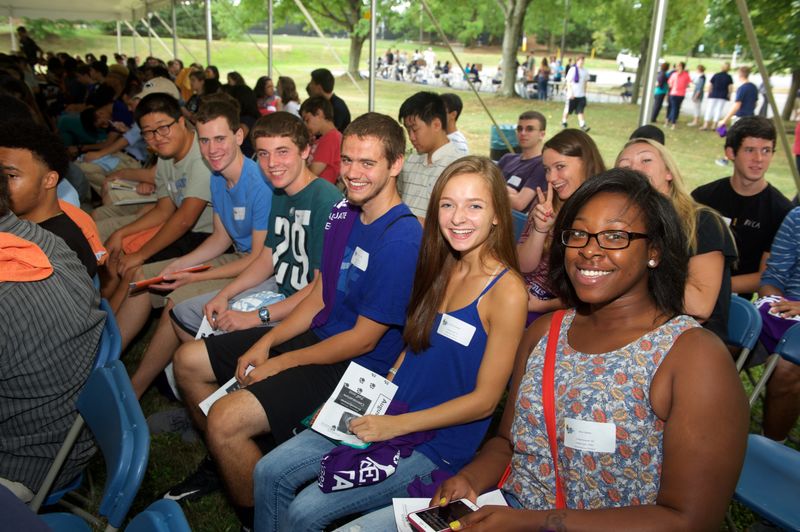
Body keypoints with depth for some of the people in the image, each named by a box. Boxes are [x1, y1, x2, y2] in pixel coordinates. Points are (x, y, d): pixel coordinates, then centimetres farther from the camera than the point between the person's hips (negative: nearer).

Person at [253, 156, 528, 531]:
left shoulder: (506, 290, -18)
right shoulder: (441, 268, 3)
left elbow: (484, 400, -16)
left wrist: (395, 425, -18)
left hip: (437, 443, -6)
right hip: (388, 415, 7)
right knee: (269, 472, 0)